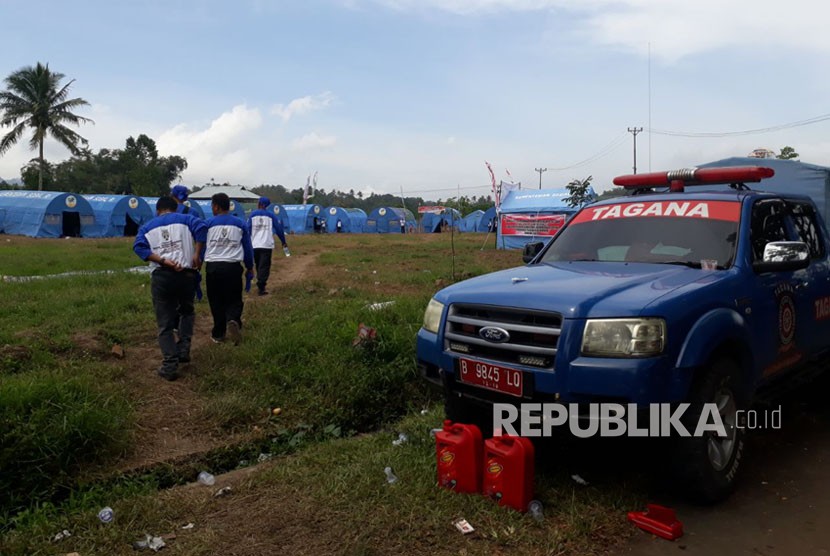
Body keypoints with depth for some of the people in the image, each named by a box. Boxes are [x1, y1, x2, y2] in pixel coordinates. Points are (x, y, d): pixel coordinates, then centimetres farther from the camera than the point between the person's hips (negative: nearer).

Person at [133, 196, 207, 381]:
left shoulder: (147, 227, 18)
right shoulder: (185, 219, 14)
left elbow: (139, 247, -2)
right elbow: (201, 228, -8)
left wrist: (163, 261, -10)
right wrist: (196, 255, -6)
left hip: (161, 276, 0)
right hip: (186, 273, 0)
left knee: (165, 324, 8)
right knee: (186, 311, 26)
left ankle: (170, 365, 1)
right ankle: (184, 349, 11)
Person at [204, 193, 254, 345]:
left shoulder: (208, 223, 1)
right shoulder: (240, 224, 5)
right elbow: (248, 248, 9)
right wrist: (250, 268, 19)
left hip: (213, 267, 0)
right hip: (233, 267, 0)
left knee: (216, 301, 12)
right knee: (234, 300, 9)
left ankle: (218, 333, 15)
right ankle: (233, 320, -20)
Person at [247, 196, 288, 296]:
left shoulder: (252, 215, 6)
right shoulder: (271, 215, 5)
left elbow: (248, 230, 2)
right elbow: (279, 229, 5)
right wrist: (283, 242, 15)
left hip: (254, 245, 2)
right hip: (267, 245, -2)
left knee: (258, 266, 18)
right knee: (264, 266, -3)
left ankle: (260, 285, 23)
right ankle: (261, 288, -14)